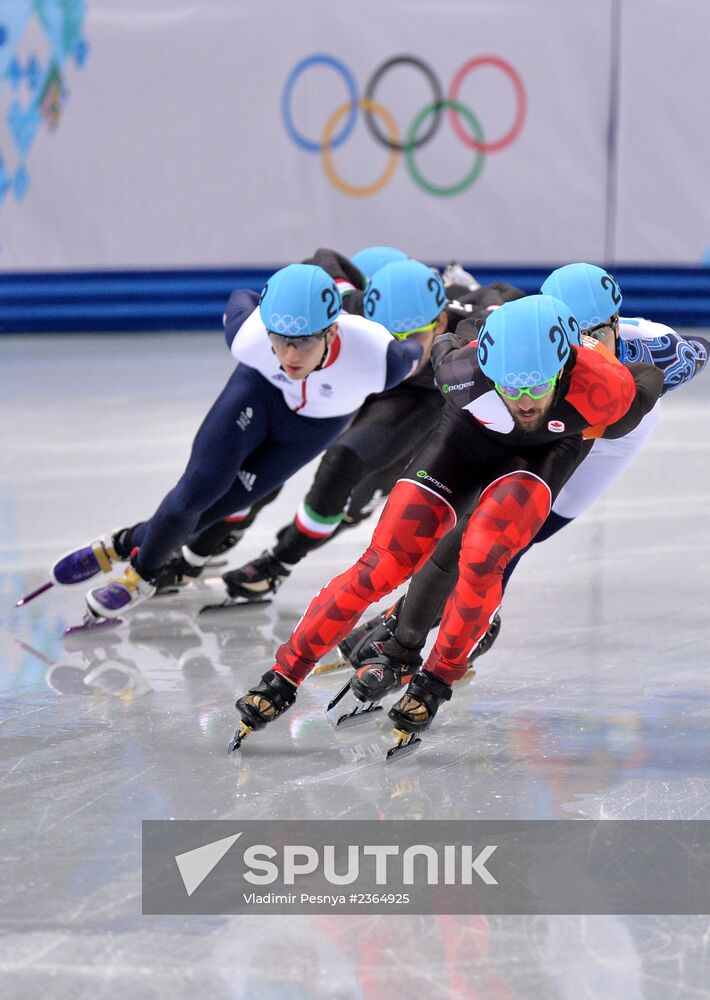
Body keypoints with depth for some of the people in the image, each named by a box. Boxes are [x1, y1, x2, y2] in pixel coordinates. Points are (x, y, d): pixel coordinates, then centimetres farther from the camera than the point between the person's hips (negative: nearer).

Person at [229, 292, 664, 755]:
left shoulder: (603, 388, -39)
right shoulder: (466, 369, -36)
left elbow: (649, 380, -15)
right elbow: (445, 348, -11)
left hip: (547, 449, -1)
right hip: (470, 434, 1)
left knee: (480, 560, -25)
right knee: (384, 565, -7)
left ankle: (436, 682, -3)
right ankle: (284, 678, 3)